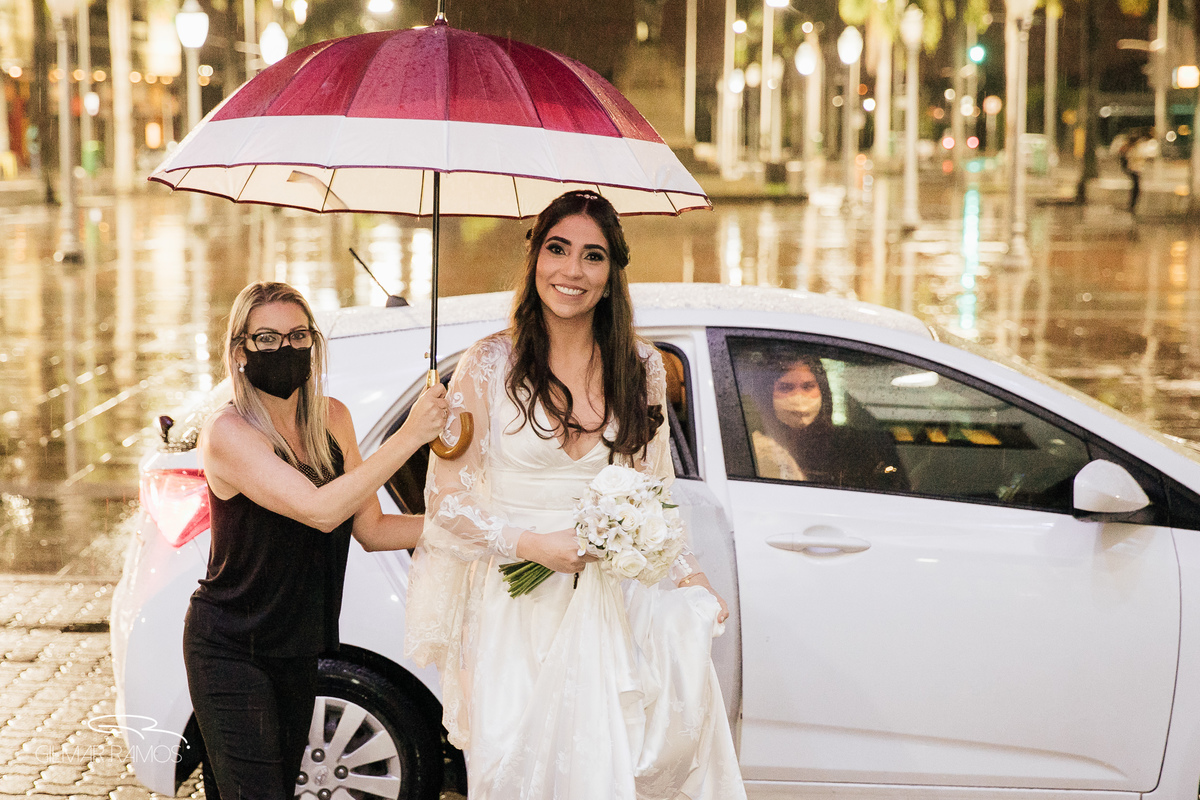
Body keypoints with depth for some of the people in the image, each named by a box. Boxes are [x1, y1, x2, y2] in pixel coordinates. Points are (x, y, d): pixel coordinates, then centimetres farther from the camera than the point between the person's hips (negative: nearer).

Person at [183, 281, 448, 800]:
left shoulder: (332, 420, 2)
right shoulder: (228, 433, -19)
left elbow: (371, 528, 6)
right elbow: (319, 510, -31)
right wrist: (409, 436, -30)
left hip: (298, 650, 7)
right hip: (230, 652, -7)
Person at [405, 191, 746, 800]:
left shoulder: (641, 368, 8)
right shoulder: (489, 367, -1)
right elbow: (446, 500, 0)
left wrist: (689, 574, 3)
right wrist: (531, 544, -13)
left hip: (615, 605, 2)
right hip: (516, 608, -2)